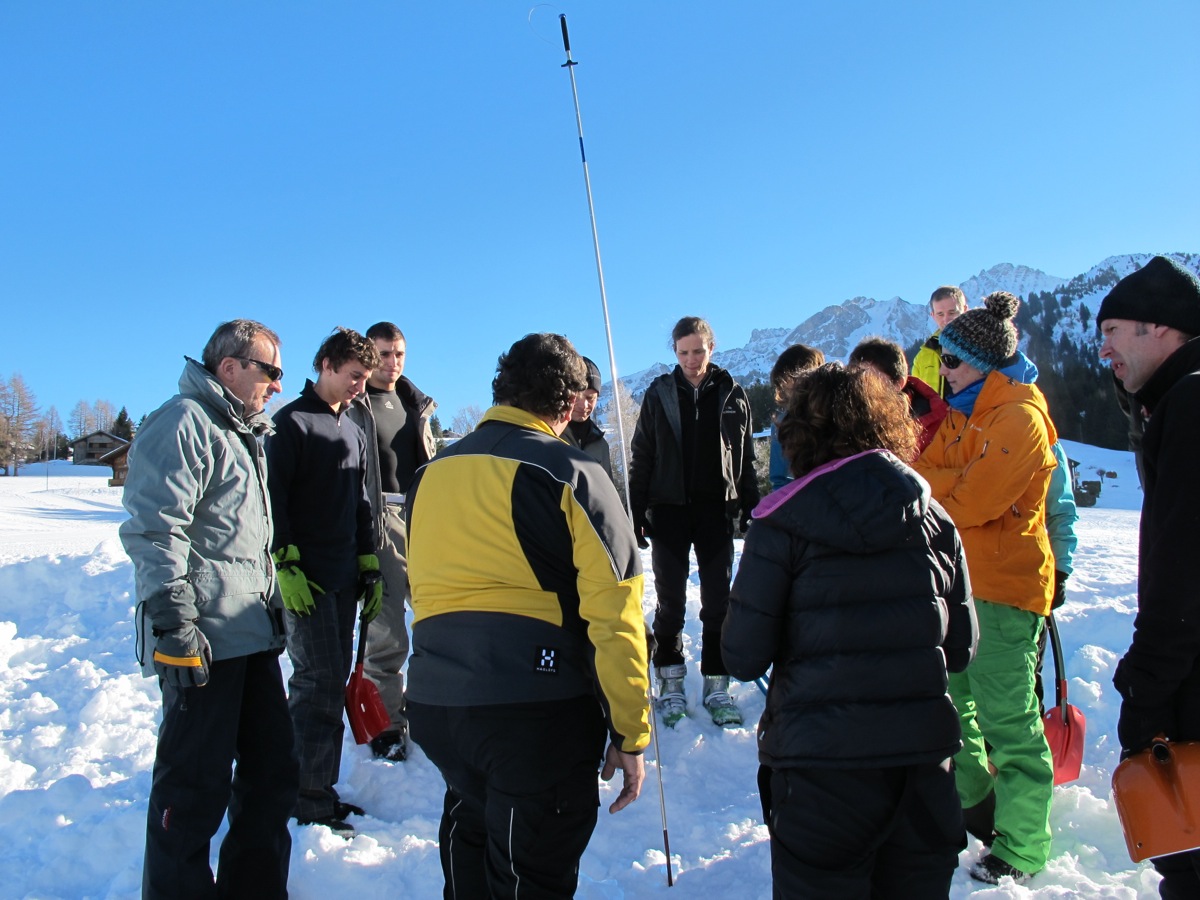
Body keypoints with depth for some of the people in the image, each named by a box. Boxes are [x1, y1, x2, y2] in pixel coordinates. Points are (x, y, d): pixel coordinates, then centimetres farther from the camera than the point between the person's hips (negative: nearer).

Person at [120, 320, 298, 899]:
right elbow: (154, 531, -19)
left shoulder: (243, 432, 20)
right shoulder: (183, 423, -10)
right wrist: (173, 626, -22)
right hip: (206, 644, -10)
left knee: (273, 770, 15)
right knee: (196, 786, -1)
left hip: (254, 636, 10)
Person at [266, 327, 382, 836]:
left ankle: (315, 788, 20)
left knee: (331, 681, 10)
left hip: (344, 579, 7)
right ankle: (311, 797, 0)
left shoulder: (354, 432, 18)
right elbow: (275, 500, -11)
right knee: (320, 683, -9)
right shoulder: (292, 422, -5)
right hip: (306, 577, -7)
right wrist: (287, 565, -17)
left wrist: (370, 567, 16)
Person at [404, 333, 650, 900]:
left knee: (469, 842, 28)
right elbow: (614, 613, -12)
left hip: (434, 701, 5)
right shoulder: (572, 476, -8)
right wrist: (630, 733, -6)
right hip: (539, 710, -5)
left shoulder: (431, 475, 9)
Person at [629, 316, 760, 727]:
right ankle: (671, 684, 16)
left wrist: (750, 508, 3)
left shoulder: (732, 395, 4)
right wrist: (636, 513, -2)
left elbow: (746, 458, 8)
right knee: (671, 600, 5)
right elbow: (641, 458, 3)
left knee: (718, 601, 5)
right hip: (669, 509, -1)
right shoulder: (659, 394, 1)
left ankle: (716, 685, 15)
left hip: (717, 509, 1)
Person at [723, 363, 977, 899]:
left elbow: (744, 659, -11)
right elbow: (960, 650, 6)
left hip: (821, 760, -4)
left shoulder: (782, 523, -11)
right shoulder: (934, 518, 1)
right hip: (923, 755, 4)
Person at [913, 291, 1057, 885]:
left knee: (1006, 716, -4)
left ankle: (1022, 847, 7)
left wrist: (924, 481, -8)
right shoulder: (961, 413, 15)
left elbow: (974, 501, -22)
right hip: (961, 578, 9)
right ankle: (973, 796, 36)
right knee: (955, 697, 18)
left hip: (1005, 587, -9)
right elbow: (925, 468, 9)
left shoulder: (1020, 416, -14)